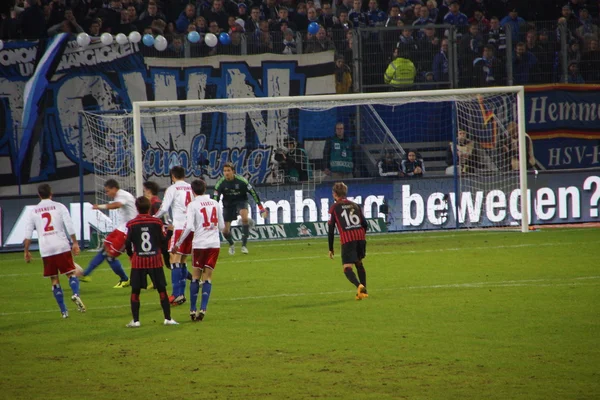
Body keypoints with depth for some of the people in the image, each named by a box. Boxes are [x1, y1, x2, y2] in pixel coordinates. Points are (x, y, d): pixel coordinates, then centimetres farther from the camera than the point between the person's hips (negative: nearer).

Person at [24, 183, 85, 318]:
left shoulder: (33, 211, 8)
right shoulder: (59, 207, 2)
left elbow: (28, 233, 6)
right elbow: (69, 226, -6)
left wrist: (26, 251, 13)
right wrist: (75, 243, 0)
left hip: (45, 250, 1)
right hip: (62, 246, -1)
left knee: (54, 280, 9)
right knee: (71, 273, 6)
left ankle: (63, 311, 6)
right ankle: (76, 294, -25)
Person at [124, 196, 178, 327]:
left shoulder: (132, 224, -4)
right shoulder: (156, 222, -2)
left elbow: (128, 244, 0)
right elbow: (163, 241, -1)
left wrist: (131, 255, 18)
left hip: (138, 262, -1)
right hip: (155, 260, 1)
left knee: (135, 291, 6)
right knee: (162, 290, 8)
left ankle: (135, 320, 2)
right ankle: (168, 318, 7)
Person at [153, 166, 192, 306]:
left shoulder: (172, 189, -3)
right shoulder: (191, 188, 11)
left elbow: (164, 209, -8)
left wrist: (154, 218, 9)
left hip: (179, 227, -6)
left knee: (175, 260, -8)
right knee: (183, 260, 15)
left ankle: (177, 294, -18)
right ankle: (181, 293, 15)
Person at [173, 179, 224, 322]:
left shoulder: (193, 205, -7)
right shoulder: (215, 204, 6)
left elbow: (189, 227, -14)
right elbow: (222, 226, 10)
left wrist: (178, 243, -5)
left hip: (200, 244, -2)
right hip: (215, 244, 2)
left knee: (196, 276, 8)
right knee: (208, 276, 4)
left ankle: (193, 310, 7)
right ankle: (203, 309, -7)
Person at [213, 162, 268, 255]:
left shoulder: (241, 180, -20)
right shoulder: (220, 183, -17)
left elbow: (253, 192, -10)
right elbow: (215, 198, -13)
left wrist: (260, 207, -8)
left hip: (241, 201, -2)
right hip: (228, 204, 2)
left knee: (245, 217, -35)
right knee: (225, 231, 0)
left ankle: (244, 245, -27)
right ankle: (231, 245, 36)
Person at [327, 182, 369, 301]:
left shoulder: (334, 208, 6)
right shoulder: (355, 205, 19)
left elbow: (331, 229, 3)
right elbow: (364, 224, 17)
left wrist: (331, 249, 9)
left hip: (347, 240, -5)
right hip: (360, 237, 5)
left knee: (347, 268, -8)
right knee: (359, 263, 25)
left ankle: (359, 286, -35)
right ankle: (363, 290, 23)